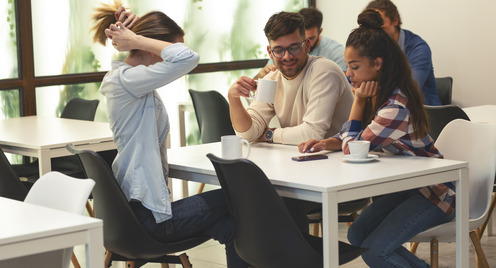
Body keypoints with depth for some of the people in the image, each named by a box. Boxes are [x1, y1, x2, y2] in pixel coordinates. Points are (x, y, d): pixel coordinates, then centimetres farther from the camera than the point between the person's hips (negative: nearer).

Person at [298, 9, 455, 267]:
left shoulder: (397, 106, -29)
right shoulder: (377, 94, -1)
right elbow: (351, 136, 9)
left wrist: (359, 100, -16)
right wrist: (325, 143, -11)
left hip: (433, 192, -9)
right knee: (357, 235, 3)